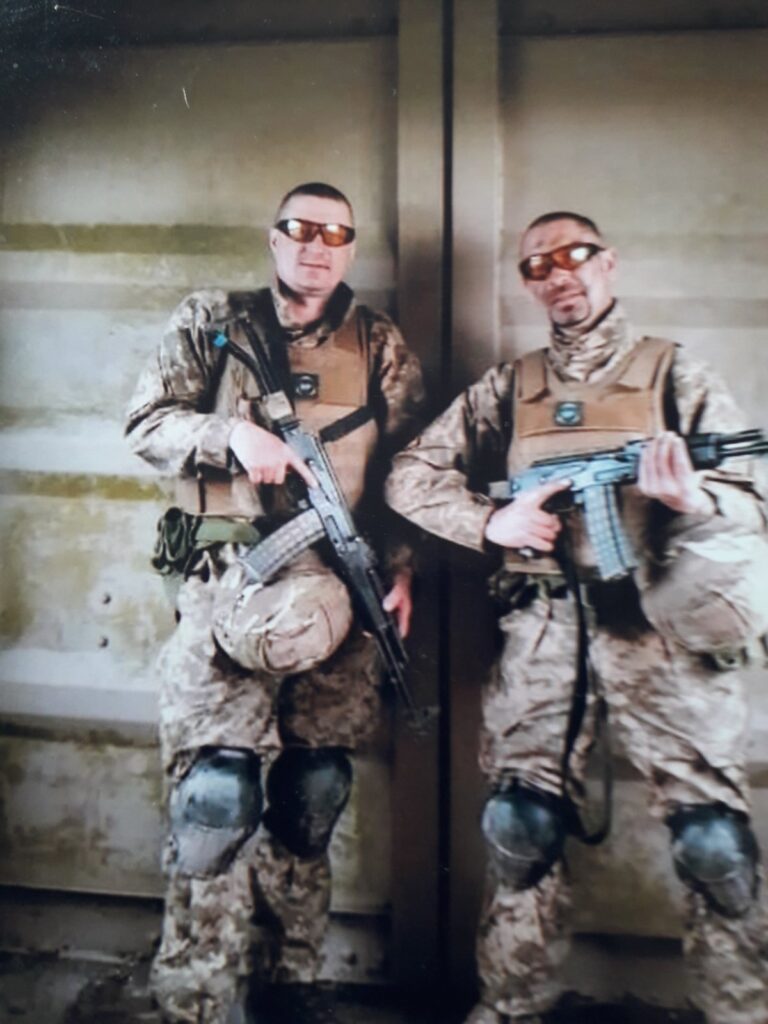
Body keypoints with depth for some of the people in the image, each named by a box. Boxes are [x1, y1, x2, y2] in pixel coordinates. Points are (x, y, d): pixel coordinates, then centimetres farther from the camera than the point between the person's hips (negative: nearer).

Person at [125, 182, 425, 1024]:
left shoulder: (381, 347, 12)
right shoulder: (211, 323, 9)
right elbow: (145, 423, 3)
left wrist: (401, 568, -1)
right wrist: (233, 432, -14)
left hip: (334, 591, 3)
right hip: (226, 583, -2)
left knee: (311, 797, 8)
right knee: (216, 791, -7)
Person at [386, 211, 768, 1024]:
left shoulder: (674, 374, 9)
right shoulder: (506, 390, 14)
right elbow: (409, 475, 12)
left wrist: (694, 502, -19)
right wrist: (491, 523, -4)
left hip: (660, 625, -1)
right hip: (542, 630, 2)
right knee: (520, 825, 5)